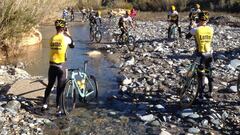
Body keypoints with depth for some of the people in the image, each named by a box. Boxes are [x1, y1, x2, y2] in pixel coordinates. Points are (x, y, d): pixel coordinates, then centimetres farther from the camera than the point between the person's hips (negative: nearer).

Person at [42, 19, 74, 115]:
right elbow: (72, 45, 10)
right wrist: (68, 33, 18)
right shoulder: (65, 38, -8)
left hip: (52, 65, 4)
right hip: (60, 66, -4)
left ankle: (44, 104, 24)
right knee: (60, 87, 4)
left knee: (50, 85, 19)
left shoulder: (52, 38, 4)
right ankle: (58, 108, 6)